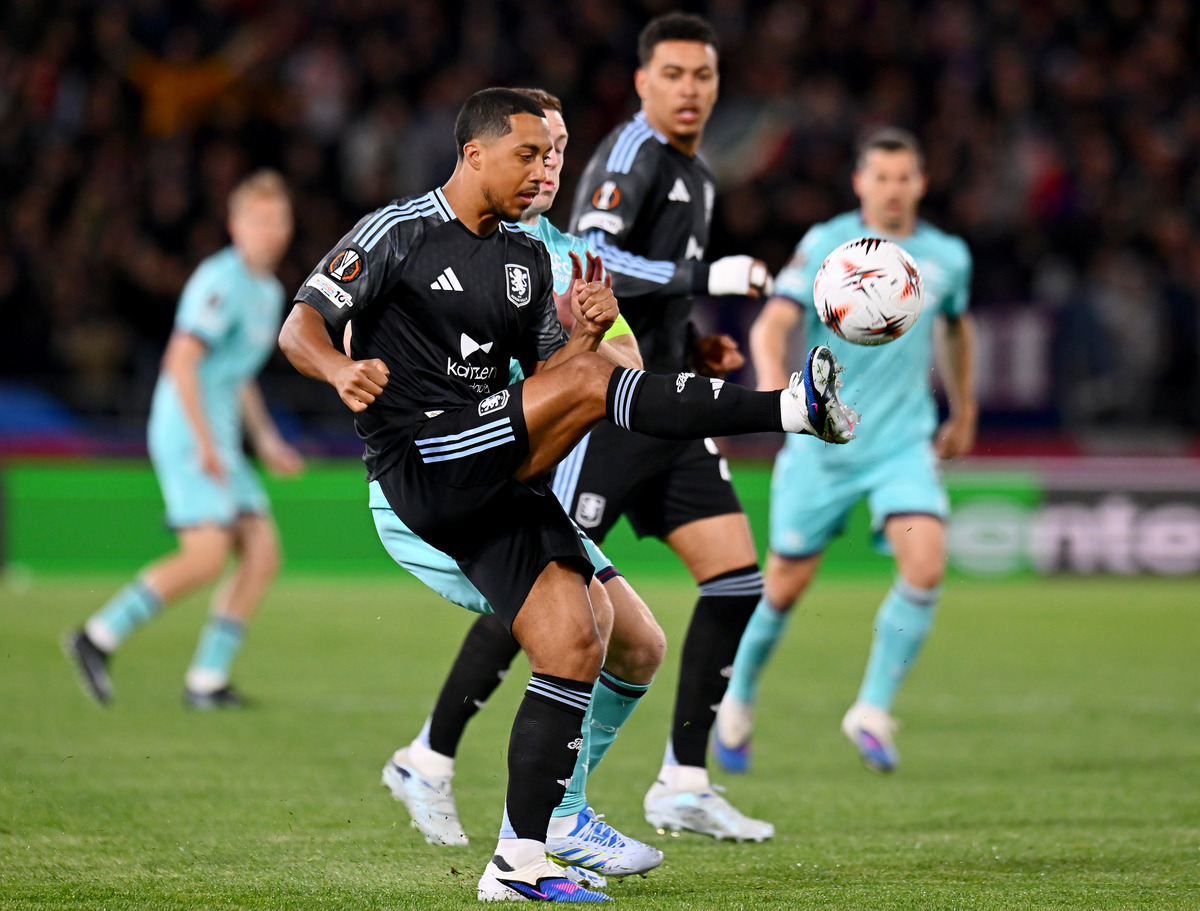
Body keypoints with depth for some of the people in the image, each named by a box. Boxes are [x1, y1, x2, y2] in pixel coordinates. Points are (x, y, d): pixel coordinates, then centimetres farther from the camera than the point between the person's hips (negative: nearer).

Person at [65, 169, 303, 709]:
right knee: (208, 555, -19)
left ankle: (208, 680, 1)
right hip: (187, 434, -9)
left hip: (219, 442, 10)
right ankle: (99, 638, -10)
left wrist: (266, 440, 25)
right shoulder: (222, 282, -12)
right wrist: (206, 443, -22)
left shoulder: (269, 292, 19)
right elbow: (180, 361, -19)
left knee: (263, 552, 0)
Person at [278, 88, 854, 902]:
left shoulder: (528, 258, 18)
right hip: (422, 464, -7)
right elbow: (301, 327, -9)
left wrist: (586, 331, -2)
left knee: (573, 647, -3)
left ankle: (518, 862, 1)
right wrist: (342, 370, -32)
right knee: (592, 380, -24)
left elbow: (547, 375, 20)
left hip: (498, 482, 7)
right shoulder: (397, 233, -2)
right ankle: (793, 408, -24)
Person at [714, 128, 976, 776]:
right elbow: (773, 323, -17)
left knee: (926, 565, -21)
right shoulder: (825, 245, -7)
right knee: (787, 584, 5)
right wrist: (772, 383, -37)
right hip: (822, 444, -2)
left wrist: (963, 413, 31)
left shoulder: (947, 257, 5)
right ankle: (738, 702, 32)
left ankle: (873, 711, -8)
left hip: (904, 443, 2)